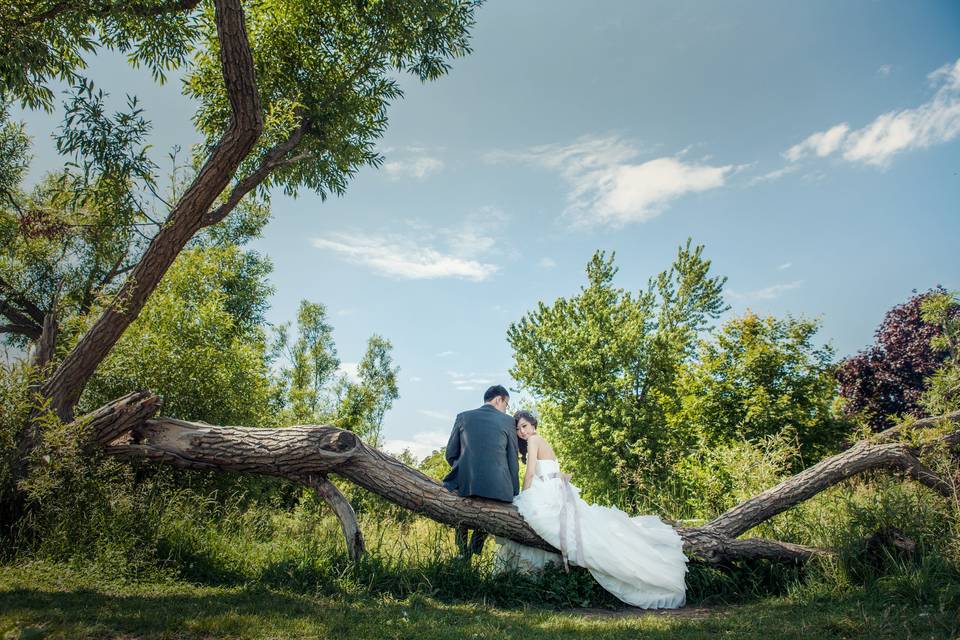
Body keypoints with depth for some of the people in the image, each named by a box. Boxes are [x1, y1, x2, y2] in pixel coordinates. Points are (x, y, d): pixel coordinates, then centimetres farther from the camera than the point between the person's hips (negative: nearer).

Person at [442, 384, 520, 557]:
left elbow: (451, 454, 10)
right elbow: (513, 461, 7)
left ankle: (463, 553, 25)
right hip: (497, 488, -1)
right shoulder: (508, 421, 6)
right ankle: (474, 552, 19)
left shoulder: (463, 417, 8)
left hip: (466, 484, 1)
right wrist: (514, 494, 11)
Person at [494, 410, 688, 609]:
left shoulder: (534, 439, -5)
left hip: (546, 498, -10)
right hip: (558, 495, 10)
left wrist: (522, 500, -3)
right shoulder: (544, 442, 22)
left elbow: (530, 473, -13)